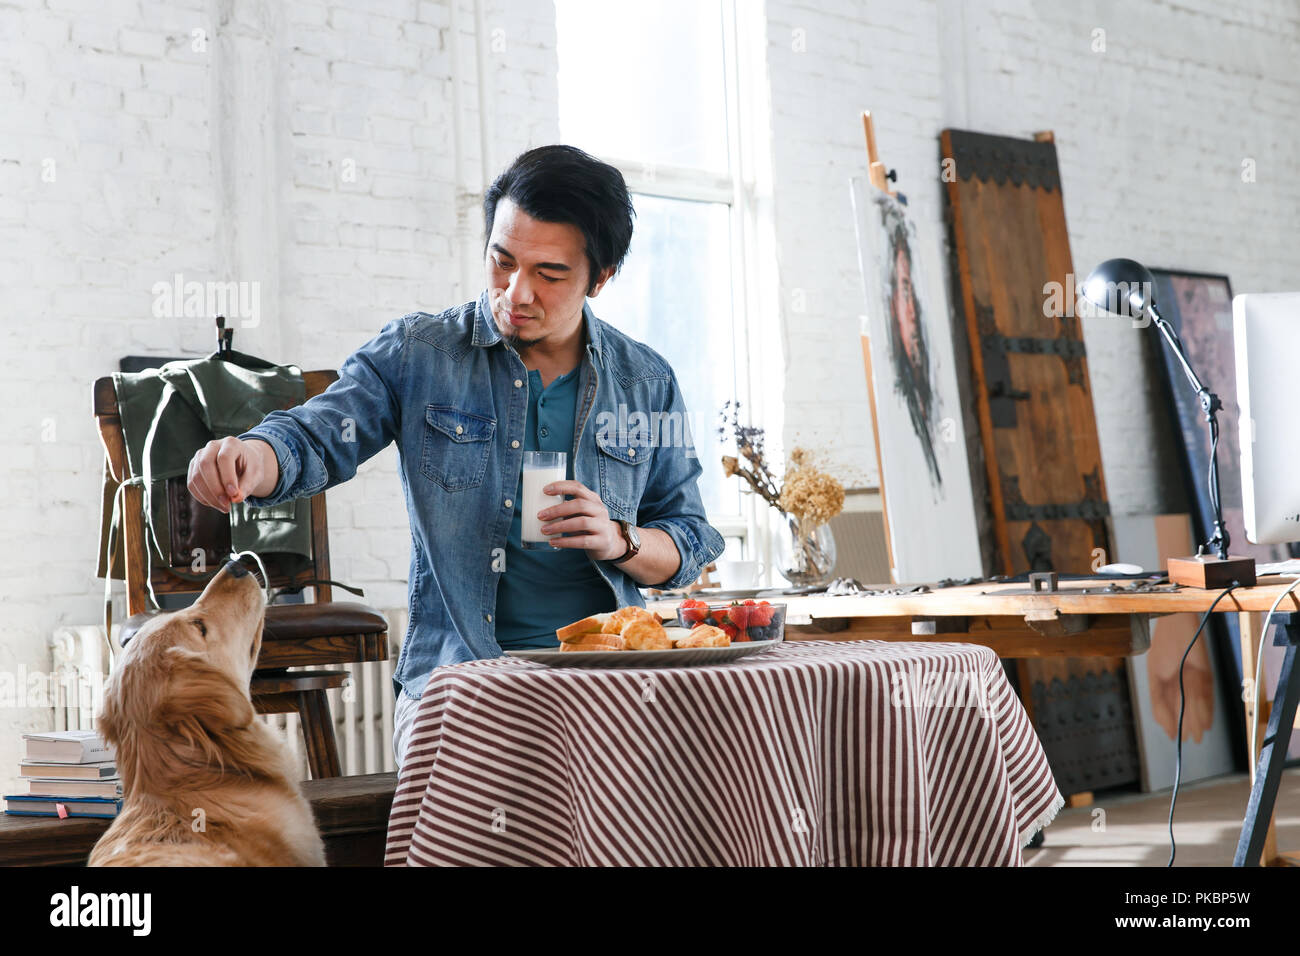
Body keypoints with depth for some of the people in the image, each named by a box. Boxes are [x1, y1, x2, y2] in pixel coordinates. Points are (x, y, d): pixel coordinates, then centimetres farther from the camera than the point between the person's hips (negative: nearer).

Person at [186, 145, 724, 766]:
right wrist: (250, 462, -29)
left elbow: (691, 541, 16)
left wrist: (620, 543, -7)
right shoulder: (415, 355, 6)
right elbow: (316, 439, -5)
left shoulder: (647, 383, 11)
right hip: (451, 676, -2)